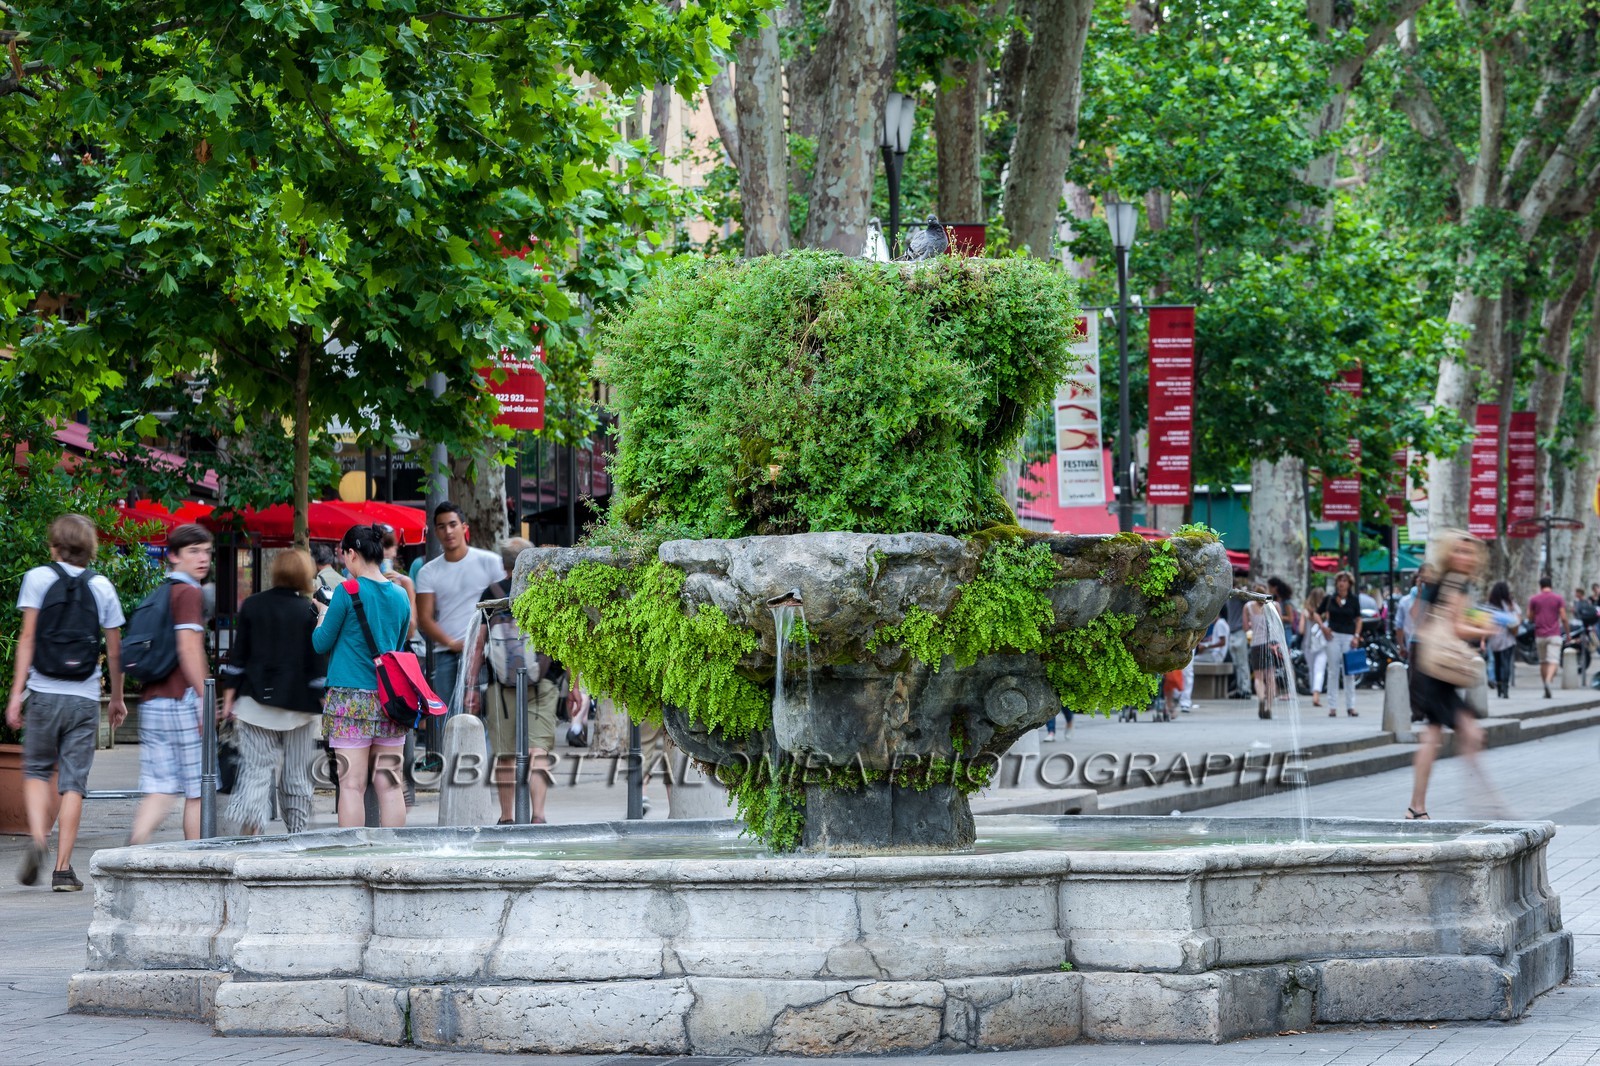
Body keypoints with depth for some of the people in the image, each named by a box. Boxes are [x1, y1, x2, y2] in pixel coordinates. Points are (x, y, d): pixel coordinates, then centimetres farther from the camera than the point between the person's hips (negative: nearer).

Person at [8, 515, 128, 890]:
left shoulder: (38, 578, 0)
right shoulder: (102, 587, 5)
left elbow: (28, 638, -6)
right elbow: (115, 651, 8)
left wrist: (17, 691, -4)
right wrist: (117, 698, 20)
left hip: (43, 694, -1)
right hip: (85, 698, 1)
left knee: (37, 771, 14)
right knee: (73, 781, 4)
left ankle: (37, 838, -11)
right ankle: (63, 868, -1)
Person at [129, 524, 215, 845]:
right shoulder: (189, 593, -8)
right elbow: (189, 649, -17)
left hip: (152, 700, 8)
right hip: (183, 700, -8)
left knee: (160, 790, 3)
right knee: (198, 792, 3)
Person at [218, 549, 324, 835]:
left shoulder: (252, 606, 3)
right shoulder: (309, 610, -4)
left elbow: (238, 654, 5)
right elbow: (317, 660, -5)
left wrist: (229, 694, 9)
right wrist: (324, 697, 3)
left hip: (255, 701, 1)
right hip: (298, 704, -1)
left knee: (256, 768, -1)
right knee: (296, 773, 9)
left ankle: (248, 828, -18)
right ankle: (297, 832, 14)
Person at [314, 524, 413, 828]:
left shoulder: (347, 591, -6)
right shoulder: (400, 595, 10)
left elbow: (321, 644, 1)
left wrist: (321, 620, 19)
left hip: (350, 698, -5)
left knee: (352, 784, -3)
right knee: (390, 784, 6)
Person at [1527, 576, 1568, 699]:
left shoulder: (1534, 599, 3)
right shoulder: (1558, 598, -1)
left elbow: (1530, 616, 5)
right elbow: (1563, 617, -4)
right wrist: (1567, 633, 5)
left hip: (1540, 635, 2)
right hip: (1554, 635, -2)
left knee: (1543, 661, 13)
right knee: (1554, 661, -9)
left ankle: (1546, 690, 15)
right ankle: (1548, 681, -34)